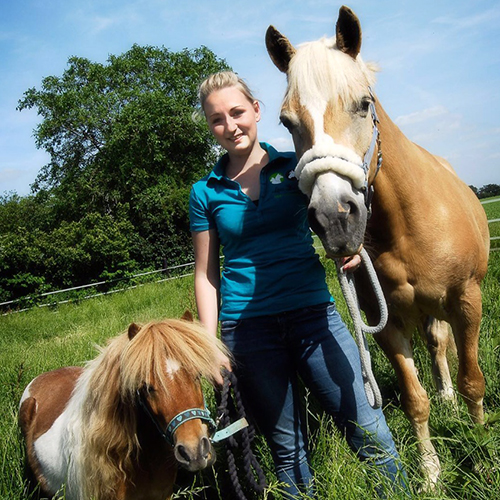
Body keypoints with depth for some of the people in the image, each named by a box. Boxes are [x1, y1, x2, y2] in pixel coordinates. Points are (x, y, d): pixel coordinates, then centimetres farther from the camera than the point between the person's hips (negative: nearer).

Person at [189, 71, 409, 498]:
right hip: (248, 329, 0)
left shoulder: (296, 166, 5)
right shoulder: (205, 192, 6)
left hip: (313, 313, 0)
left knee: (368, 431, -2)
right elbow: (206, 274, 8)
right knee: (288, 449, 10)